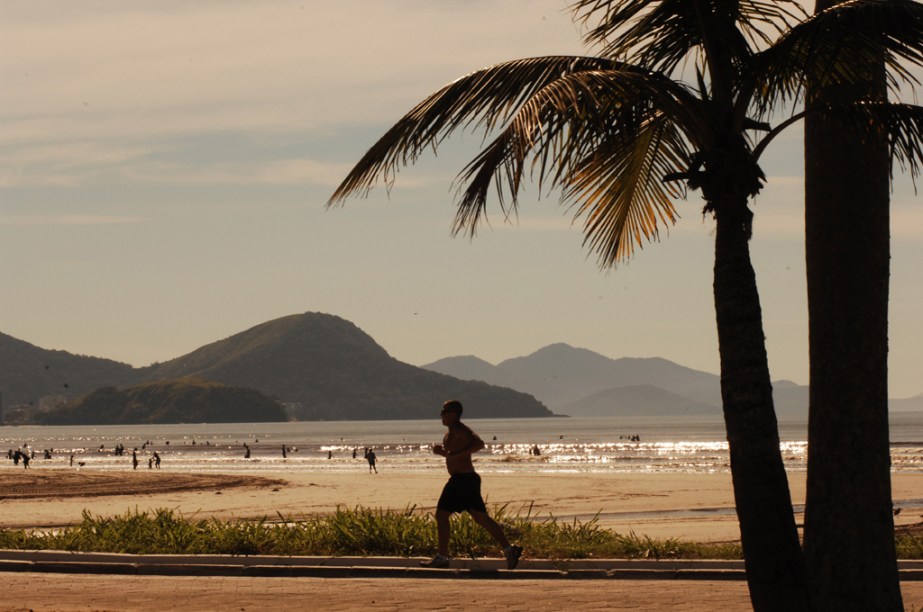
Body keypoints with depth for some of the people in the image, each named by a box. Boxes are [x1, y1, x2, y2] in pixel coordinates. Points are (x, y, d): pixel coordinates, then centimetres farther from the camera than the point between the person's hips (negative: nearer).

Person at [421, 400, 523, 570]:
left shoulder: (459, 430, -13)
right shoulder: (452, 431, 19)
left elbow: (479, 444, -27)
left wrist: (455, 455, -25)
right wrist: (441, 451, 11)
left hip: (462, 479, -10)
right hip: (467, 478, 10)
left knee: (441, 514, -4)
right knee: (480, 517, 9)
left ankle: (442, 557, -1)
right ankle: (509, 549, 3)